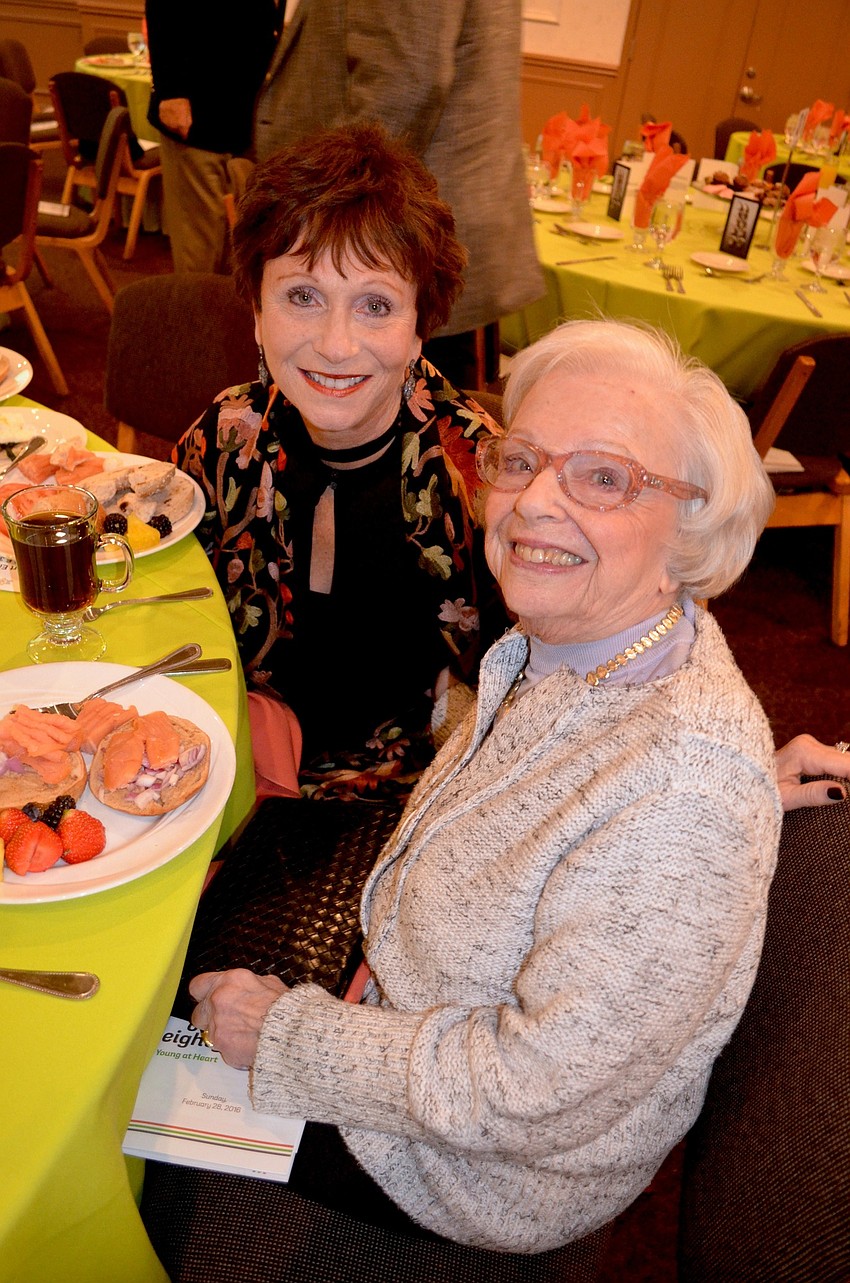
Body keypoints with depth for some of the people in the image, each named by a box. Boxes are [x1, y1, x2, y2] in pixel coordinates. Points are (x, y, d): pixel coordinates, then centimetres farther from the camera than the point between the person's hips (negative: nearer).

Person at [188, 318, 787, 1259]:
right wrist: (392, 943, -3)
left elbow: (532, 1095, -30)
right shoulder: (559, 641, -11)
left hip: (487, 1176, -6)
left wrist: (282, 1035, -20)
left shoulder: (687, 790, -38)